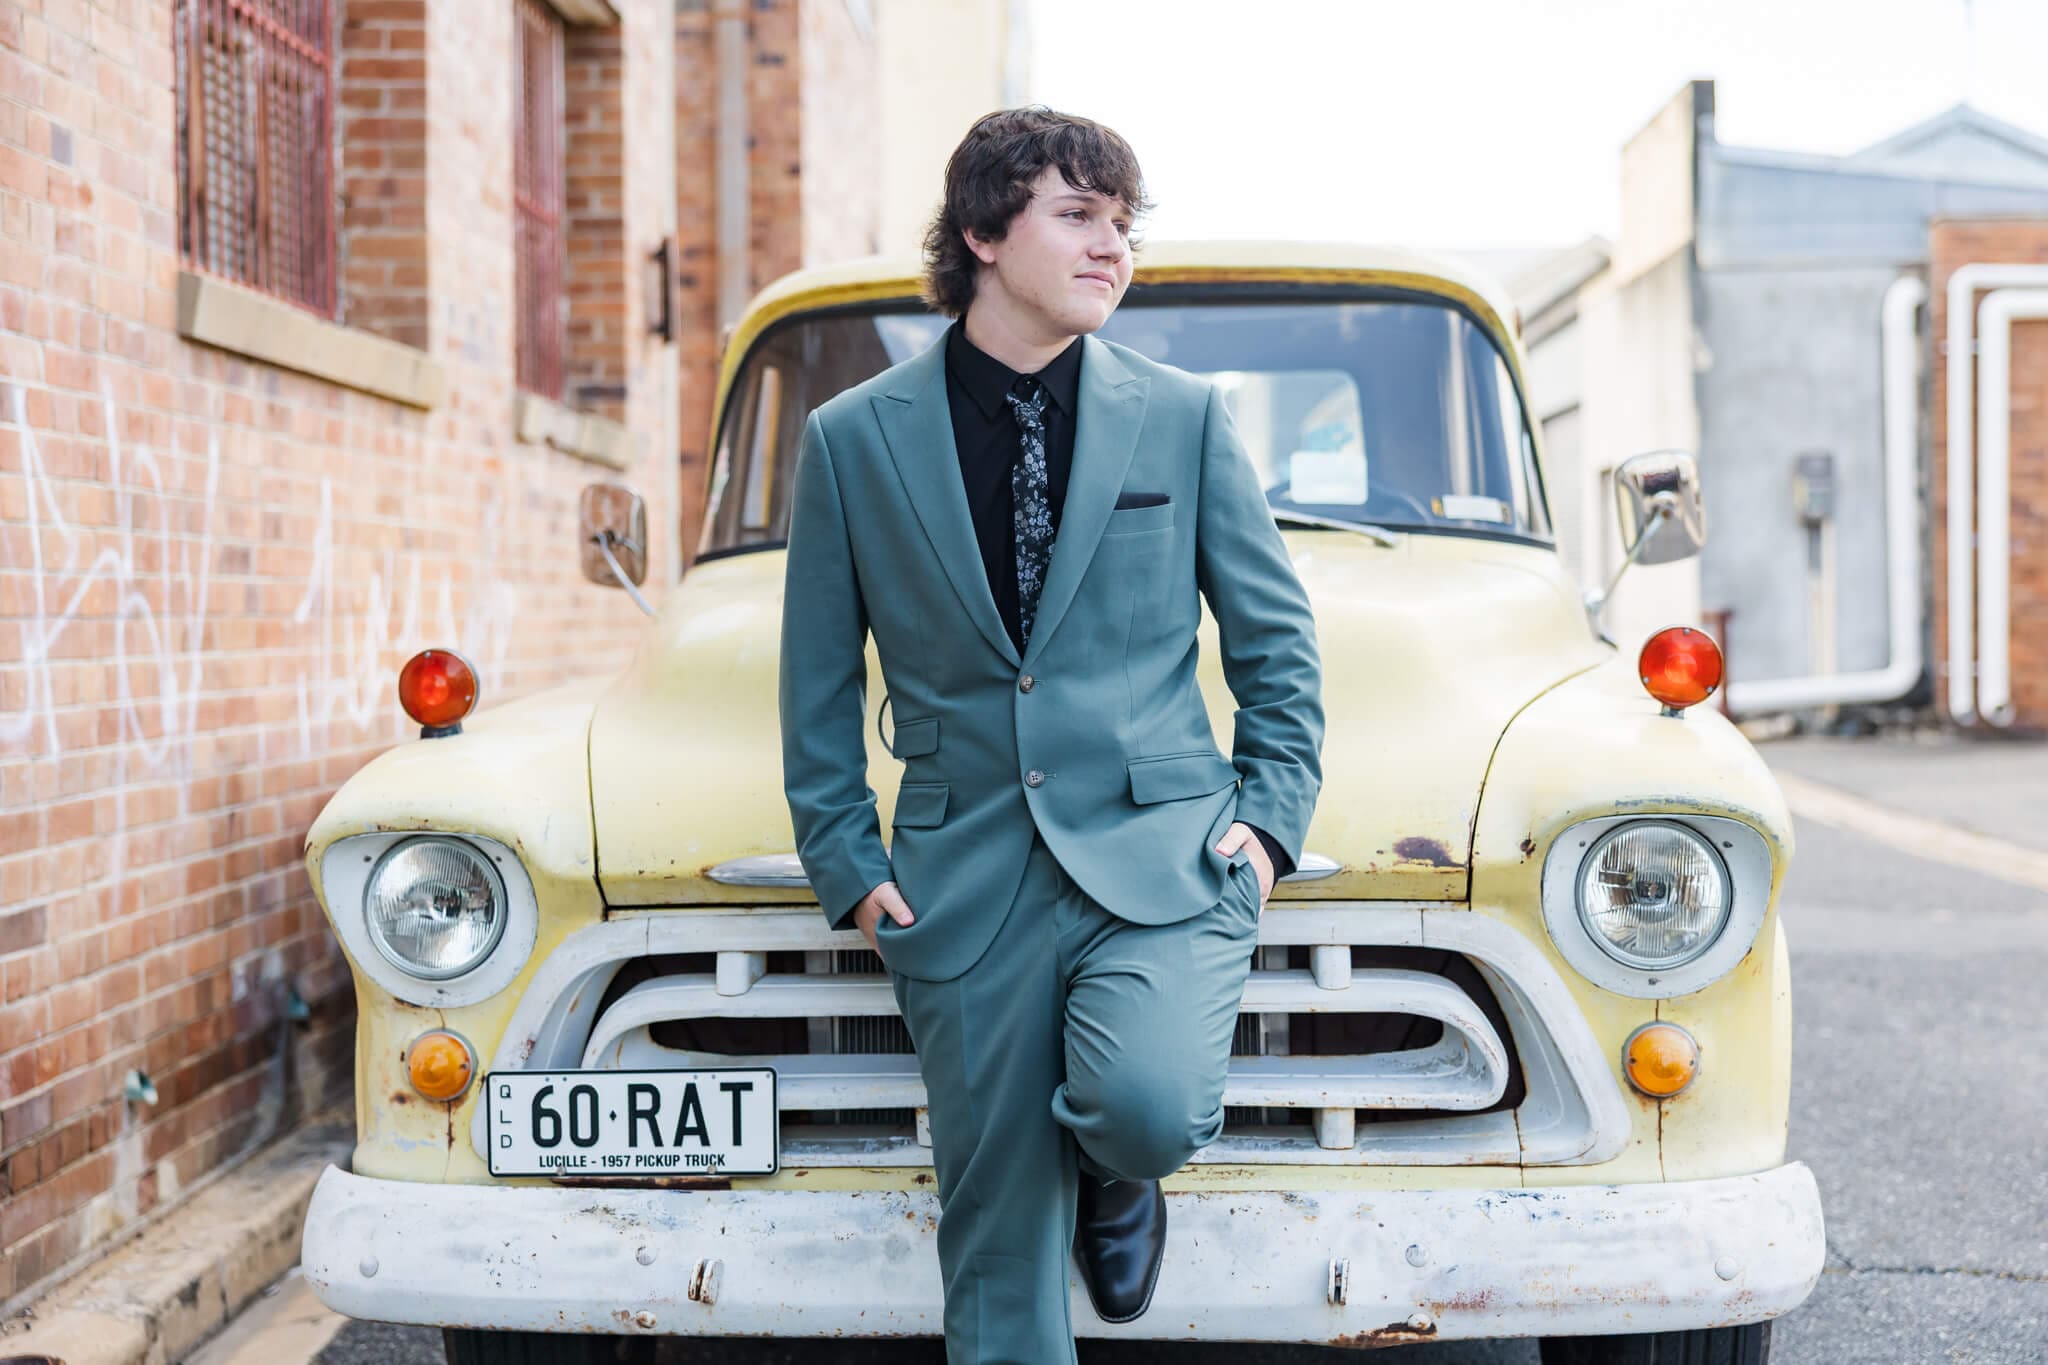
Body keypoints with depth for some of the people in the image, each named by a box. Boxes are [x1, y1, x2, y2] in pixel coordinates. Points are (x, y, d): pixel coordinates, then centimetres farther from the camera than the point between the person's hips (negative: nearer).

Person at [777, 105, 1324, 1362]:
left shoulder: (1186, 417, 5)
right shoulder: (852, 440, 5)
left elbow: (1277, 638, 10)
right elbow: (818, 683, 11)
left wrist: (1271, 816, 0)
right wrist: (850, 862, 3)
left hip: (1163, 852, 0)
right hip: (966, 877, 1)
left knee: (1143, 1105, -27)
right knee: (998, 1241, 2)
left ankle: (1118, 1178, 11)